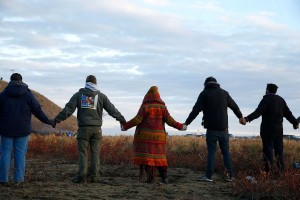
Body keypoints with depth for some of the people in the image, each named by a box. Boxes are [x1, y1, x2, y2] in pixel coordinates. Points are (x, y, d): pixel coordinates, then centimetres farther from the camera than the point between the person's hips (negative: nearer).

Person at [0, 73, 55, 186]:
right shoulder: (27, 95, -3)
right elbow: (38, 111, -2)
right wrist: (49, 121, 9)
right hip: (22, 130, 0)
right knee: (20, 154, 5)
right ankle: (18, 179, 3)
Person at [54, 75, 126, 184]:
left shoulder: (78, 95, 6)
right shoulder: (101, 96, 7)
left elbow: (68, 109, -4)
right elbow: (111, 109, 5)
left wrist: (57, 119, -5)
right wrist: (121, 119, 13)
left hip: (83, 128, -1)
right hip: (96, 128, 1)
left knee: (83, 152, 1)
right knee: (95, 153, 5)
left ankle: (82, 176, -5)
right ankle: (94, 176, 2)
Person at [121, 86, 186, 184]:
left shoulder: (145, 106, -5)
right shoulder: (162, 107, 3)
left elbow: (137, 120, -12)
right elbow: (169, 120, -2)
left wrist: (125, 126, -2)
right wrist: (180, 126, 10)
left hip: (145, 136, -3)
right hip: (158, 136, 3)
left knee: (147, 155, -1)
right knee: (159, 156, 9)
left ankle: (150, 177, -7)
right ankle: (164, 177, 0)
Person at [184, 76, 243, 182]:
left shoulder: (204, 94, -2)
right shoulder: (224, 93, 9)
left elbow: (196, 110, -10)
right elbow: (234, 106, 20)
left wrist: (186, 123, -7)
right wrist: (240, 117, 37)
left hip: (211, 129, -3)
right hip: (223, 128, 3)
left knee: (211, 151, 2)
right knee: (226, 151, 10)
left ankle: (208, 175, -1)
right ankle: (230, 175, 8)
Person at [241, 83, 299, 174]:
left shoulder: (266, 99, -8)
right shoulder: (281, 100, 10)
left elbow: (258, 112, -22)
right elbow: (288, 113, 11)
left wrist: (247, 119, -32)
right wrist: (295, 123, 26)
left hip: (267, 130, -5)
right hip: (279, 130, 6)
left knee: (268, 150, -3)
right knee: (279, 150, 12)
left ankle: (268, 171, -6)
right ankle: (281, 170, 15)